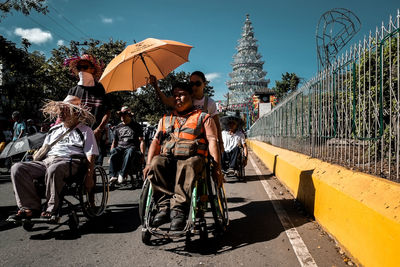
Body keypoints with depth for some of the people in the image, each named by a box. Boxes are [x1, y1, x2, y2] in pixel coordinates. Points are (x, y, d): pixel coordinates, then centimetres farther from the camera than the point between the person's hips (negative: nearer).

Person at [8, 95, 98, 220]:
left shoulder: (85, 131, 9)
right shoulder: (54, 129, 28)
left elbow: (90, 156, 0)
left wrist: (89, 177, -11)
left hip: (70, 162, -6)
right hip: (47, 161, 6)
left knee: (53, 169, -40)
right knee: (17, 168, -16)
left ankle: (51, 209, -24)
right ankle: (30, 207, -17)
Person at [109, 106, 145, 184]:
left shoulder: (136, 126, 13)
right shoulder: (117, 127, 24)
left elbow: (142, 141, 6)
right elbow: (114, 142, 25)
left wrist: (142, 155, -7)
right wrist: (111, 156, 13)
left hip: (132, 147, -3)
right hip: (120, 147, 3)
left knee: (130, 152, -39)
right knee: (114, 152, -32)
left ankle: (122, 175, -44)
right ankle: (113, 175, -38)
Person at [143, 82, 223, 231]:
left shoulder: (203, 117, 17)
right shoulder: (165, 119, 28)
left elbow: (212, 141, 6)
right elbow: (156, 142, 18)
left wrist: (217, 167, -8)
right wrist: (148, 164, 2)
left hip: (192, 158, -3)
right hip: (167, 158, 3)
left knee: (188, 166, -38)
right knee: (156, 163, -31)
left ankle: (178, 208, -42)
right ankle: (165, 206, -32)